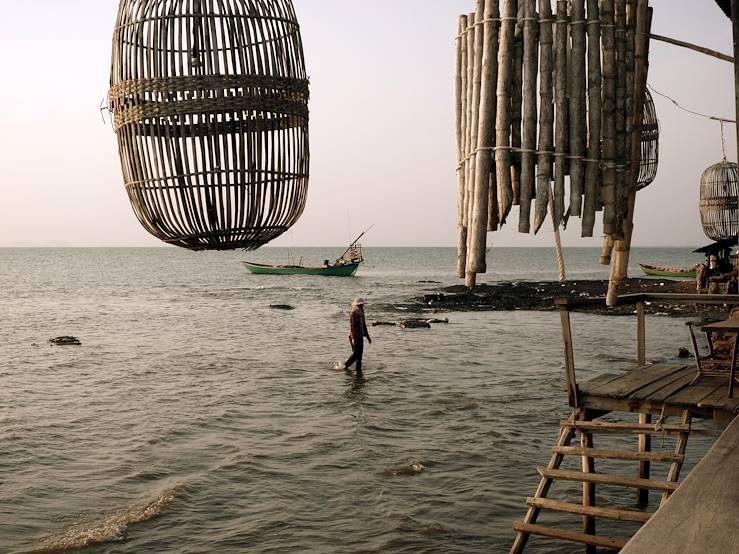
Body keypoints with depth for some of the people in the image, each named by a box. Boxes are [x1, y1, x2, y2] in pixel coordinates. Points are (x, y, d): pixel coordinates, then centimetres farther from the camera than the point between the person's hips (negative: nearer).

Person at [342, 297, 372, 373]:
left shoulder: (361, 313, 11)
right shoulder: (353, 313, -14)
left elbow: (363, 325, 19)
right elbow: (351, 326, -19)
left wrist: (367, 336, 18)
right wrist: (353, 338, -24)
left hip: (360, 336, 8)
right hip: (354, 336, -8)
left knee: (360, 353, 6)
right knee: (356, 353, -9)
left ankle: (358, 370, 11)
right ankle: (345, 366, 6)